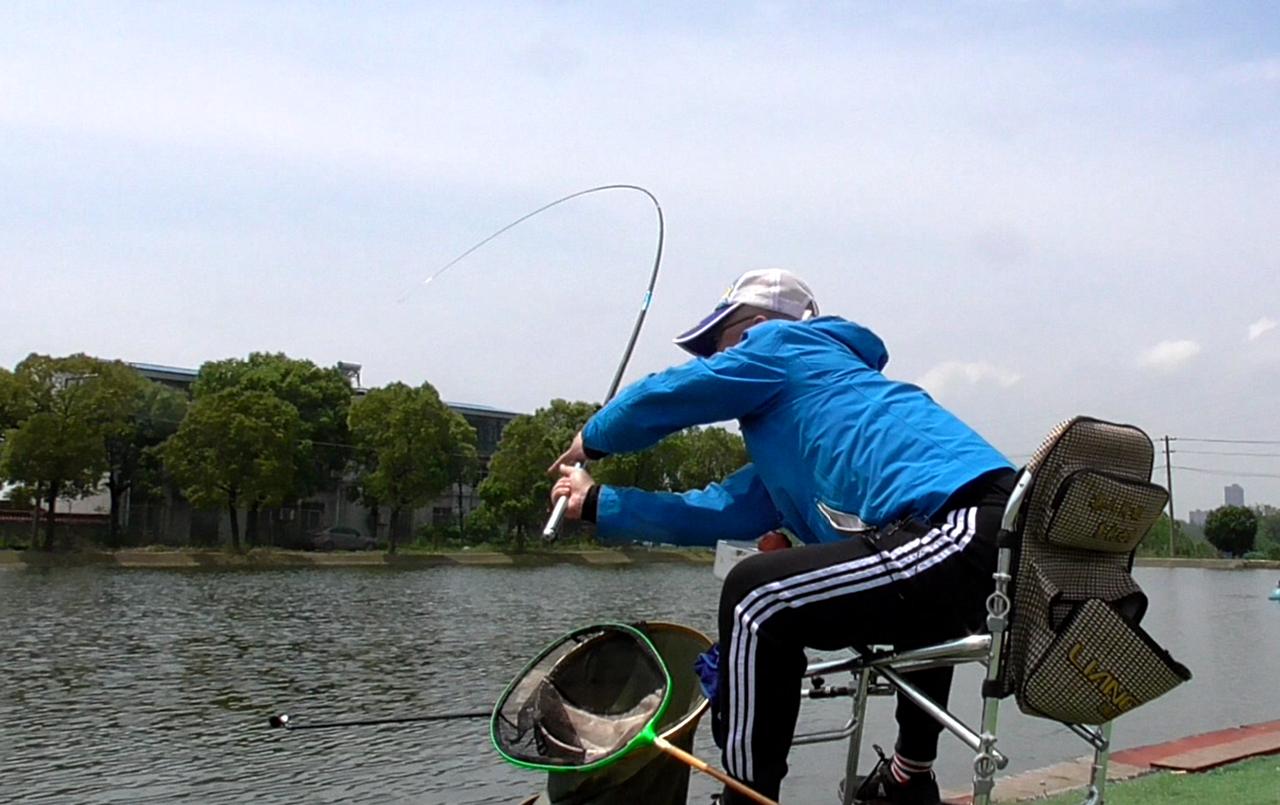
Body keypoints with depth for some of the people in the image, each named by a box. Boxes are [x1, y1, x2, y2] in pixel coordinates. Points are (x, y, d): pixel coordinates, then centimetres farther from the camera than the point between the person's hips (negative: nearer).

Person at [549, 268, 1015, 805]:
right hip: (999, 536, 11)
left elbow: (659, 398, 11)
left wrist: (592, 439, 33)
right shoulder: (792, 442, 33)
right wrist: (596, 503, 42)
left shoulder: (785, 345, 10)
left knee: (757, 598, -11)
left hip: (964, 529, -11)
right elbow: (721, 511, 32)